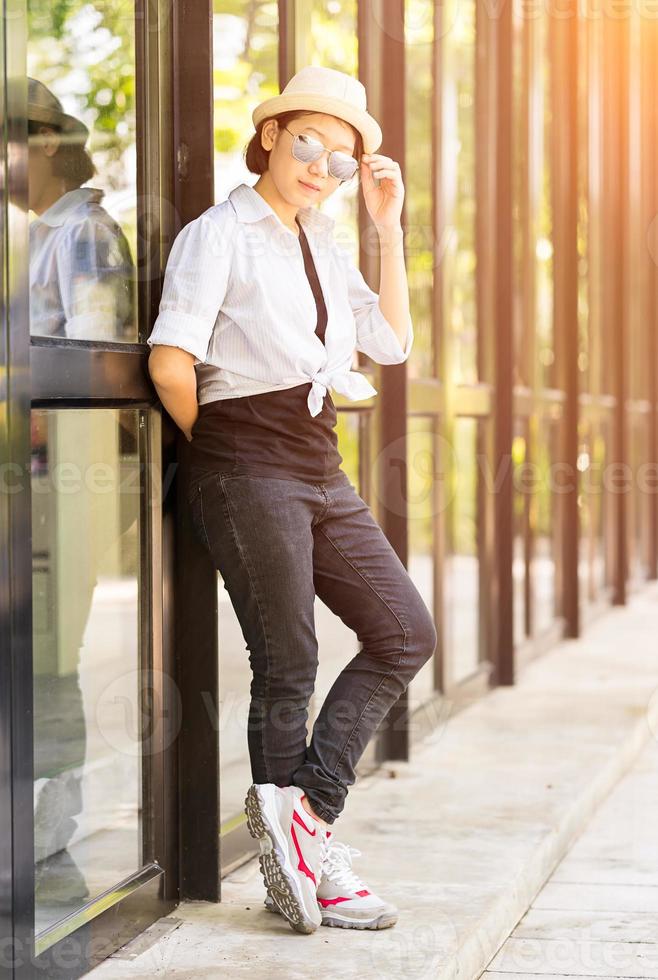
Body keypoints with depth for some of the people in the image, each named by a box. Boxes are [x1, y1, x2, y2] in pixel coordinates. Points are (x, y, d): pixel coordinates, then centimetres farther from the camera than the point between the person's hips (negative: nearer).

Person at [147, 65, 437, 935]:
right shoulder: (220, 234, -6)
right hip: (248, 472, -8)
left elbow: (393, 342, 14)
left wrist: (389, 228, 9)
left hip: (319, 471, 8)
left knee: (405, 632, 2)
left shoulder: (323, 245, 17)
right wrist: (225, 450, -1)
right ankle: (304, 860, 7)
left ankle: (302, 804, 1)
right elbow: (171, 364, -14)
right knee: (288, 666, -3)